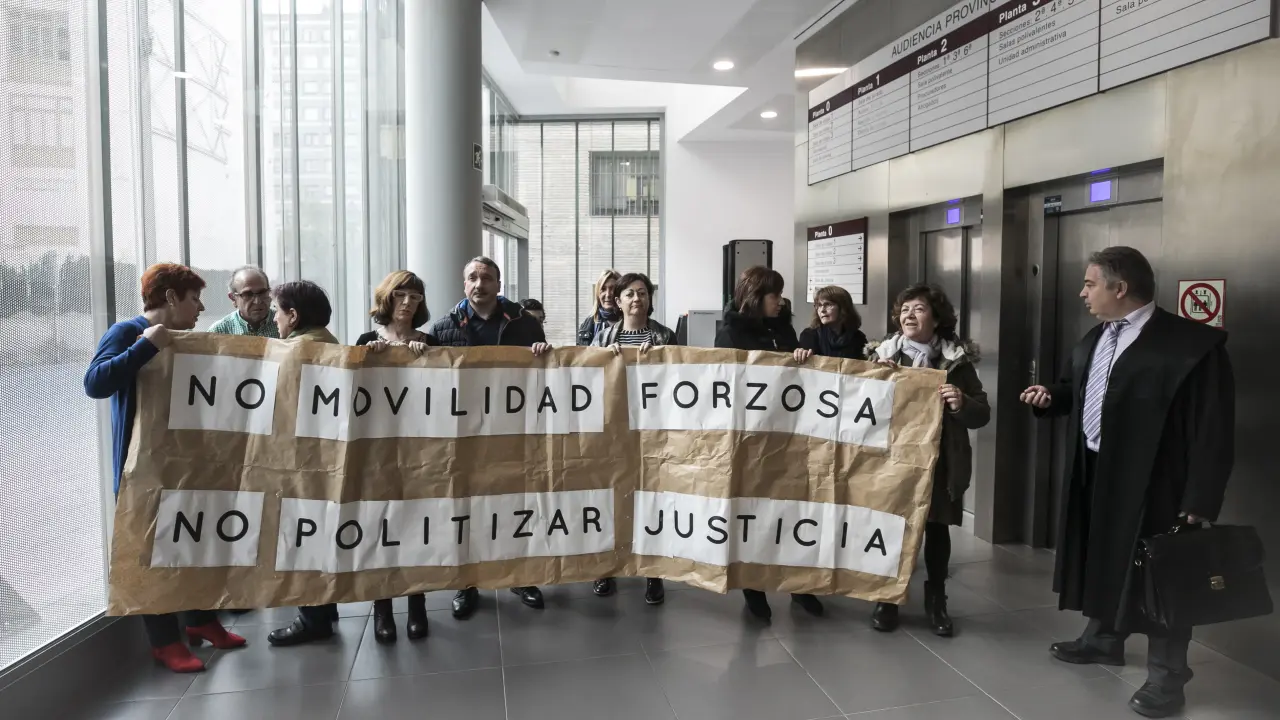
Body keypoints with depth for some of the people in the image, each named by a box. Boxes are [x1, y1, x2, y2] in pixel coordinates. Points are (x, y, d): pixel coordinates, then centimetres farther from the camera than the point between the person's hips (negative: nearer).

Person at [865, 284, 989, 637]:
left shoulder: (956, 360, -2)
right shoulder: (883, 355, 1)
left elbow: (982, 414, -1)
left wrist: (962, 404, -22)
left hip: (939, 461, 0)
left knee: (937, 528, 10)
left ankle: (936, 600, 26)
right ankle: (887, 597, 20)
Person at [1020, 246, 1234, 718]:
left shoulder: (1193, 344, -17)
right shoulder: (1095, 338, 10)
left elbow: (1212, 432, -17)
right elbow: (1078, 390, 25)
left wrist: (1200, 503, -18)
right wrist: (1051, 396, 2)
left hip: (1150, 484, -8)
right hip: (1094, 474, 8)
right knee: (1104, 560, 22)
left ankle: (1166, 676, 21)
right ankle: (1103, 639, 42)